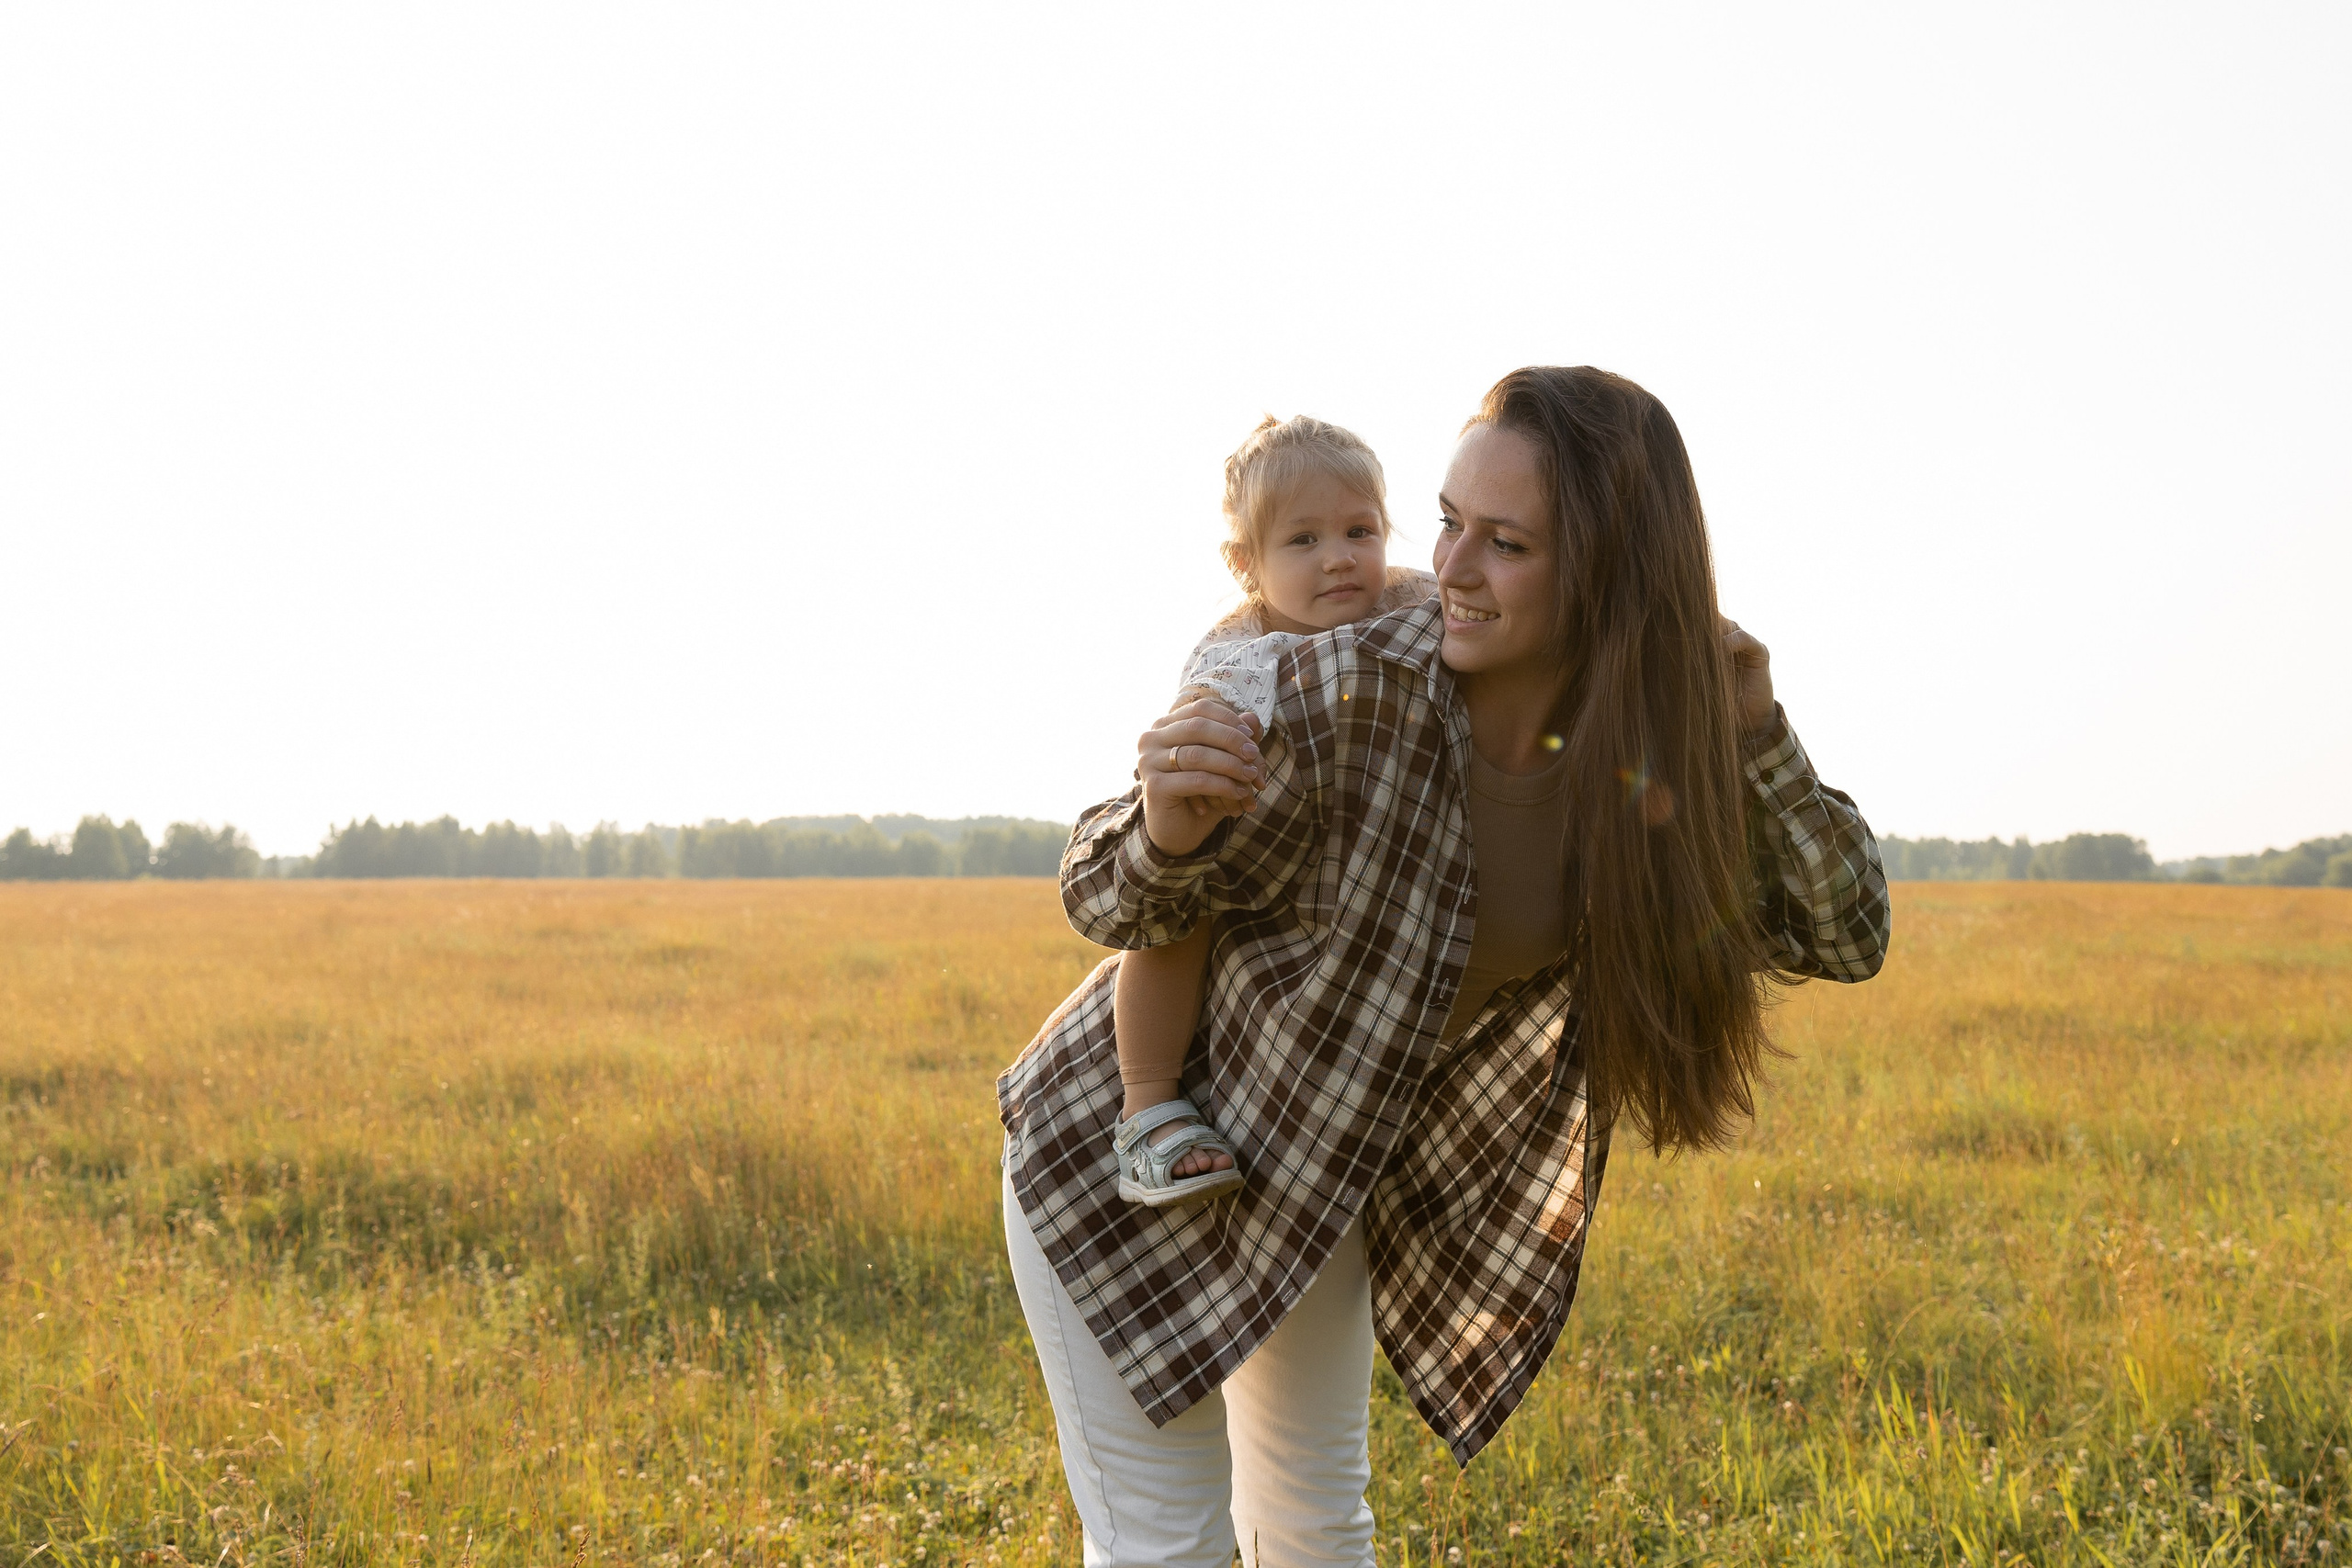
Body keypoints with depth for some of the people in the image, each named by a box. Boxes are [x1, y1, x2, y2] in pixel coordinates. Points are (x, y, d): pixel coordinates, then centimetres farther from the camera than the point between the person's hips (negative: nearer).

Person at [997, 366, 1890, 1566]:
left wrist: (1756, 735, -22)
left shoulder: (1650, 755, -14)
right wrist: (1167, 827, -42)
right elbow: (1114, 902, -19)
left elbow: (1844, 936, -9)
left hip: (1317, 1178, 5)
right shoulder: (1346, 696, -29)